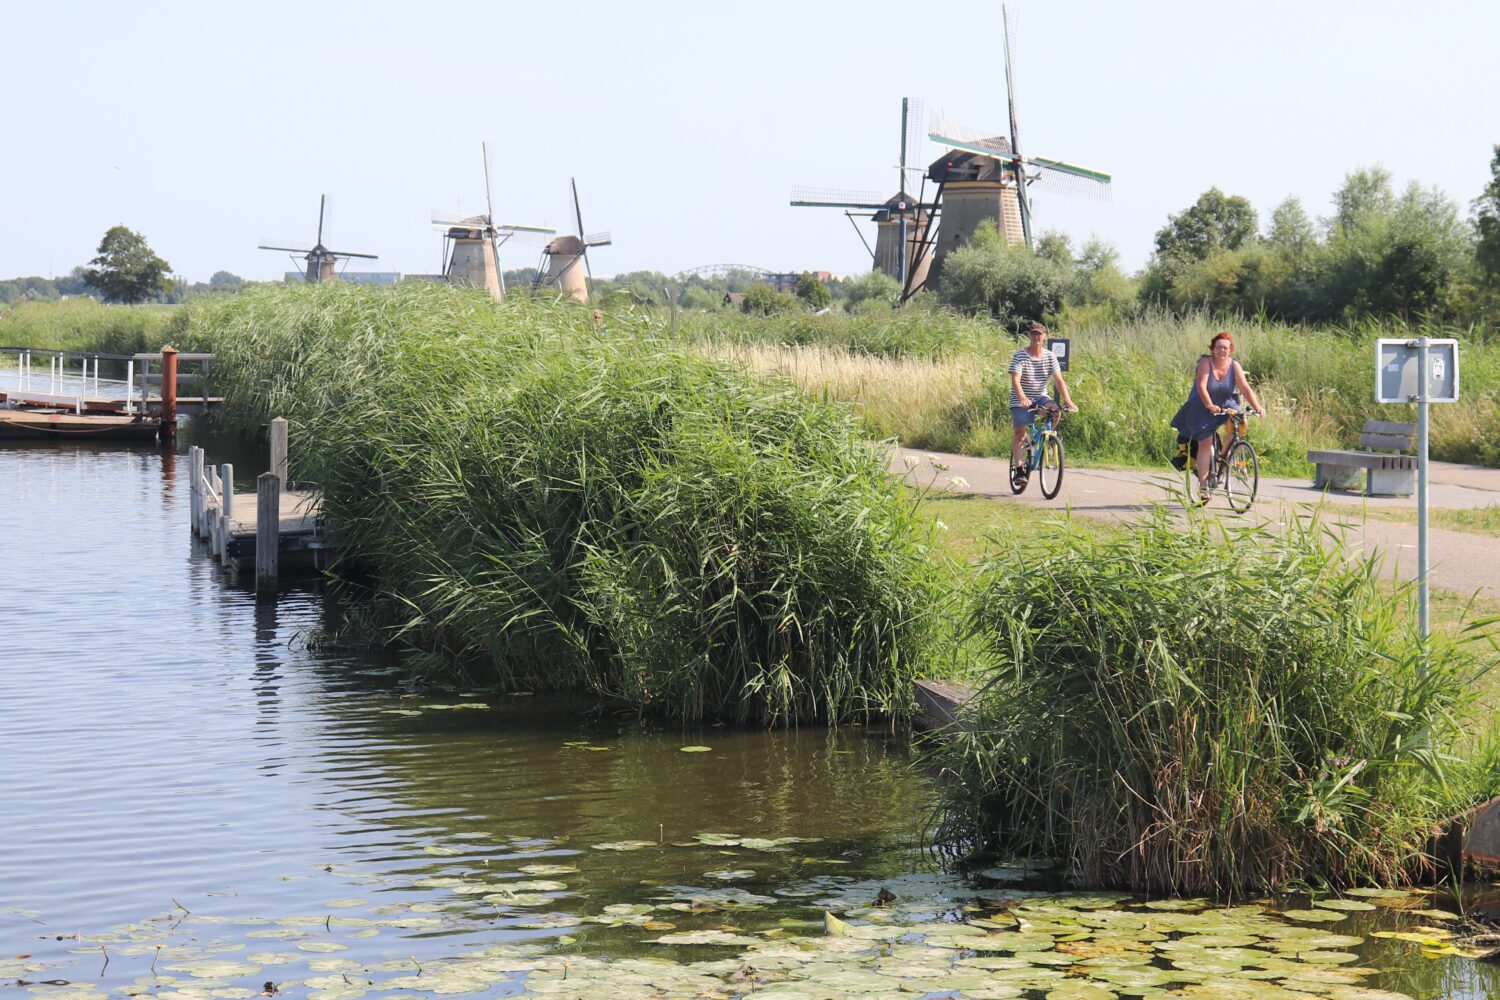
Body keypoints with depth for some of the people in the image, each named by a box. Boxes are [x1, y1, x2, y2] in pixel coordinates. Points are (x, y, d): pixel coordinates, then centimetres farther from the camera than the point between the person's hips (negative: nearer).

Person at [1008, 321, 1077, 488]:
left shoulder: (1050, 356, -2)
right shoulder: (1020, 356, -13)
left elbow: (1059, 380, -9)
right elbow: (1015, 380, -24)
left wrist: (1068, 400, -23)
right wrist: (1022, 398, -43)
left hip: (1040, 397, 3)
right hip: (1020, 400, -3)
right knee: (1020, 434, -10)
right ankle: (1018, 469, -1)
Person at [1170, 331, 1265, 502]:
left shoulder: (1234, 366, -10)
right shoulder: (1206, 362, -18)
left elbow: (1245, 388, -17)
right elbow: (1201, 387, -29)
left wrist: (1257, 407, -30)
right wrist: (1210, 405, -43)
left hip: (1226, 405, 3)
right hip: (1203, 408, -3)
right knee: (1205, 443, -11)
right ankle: (1203, 487, -5)